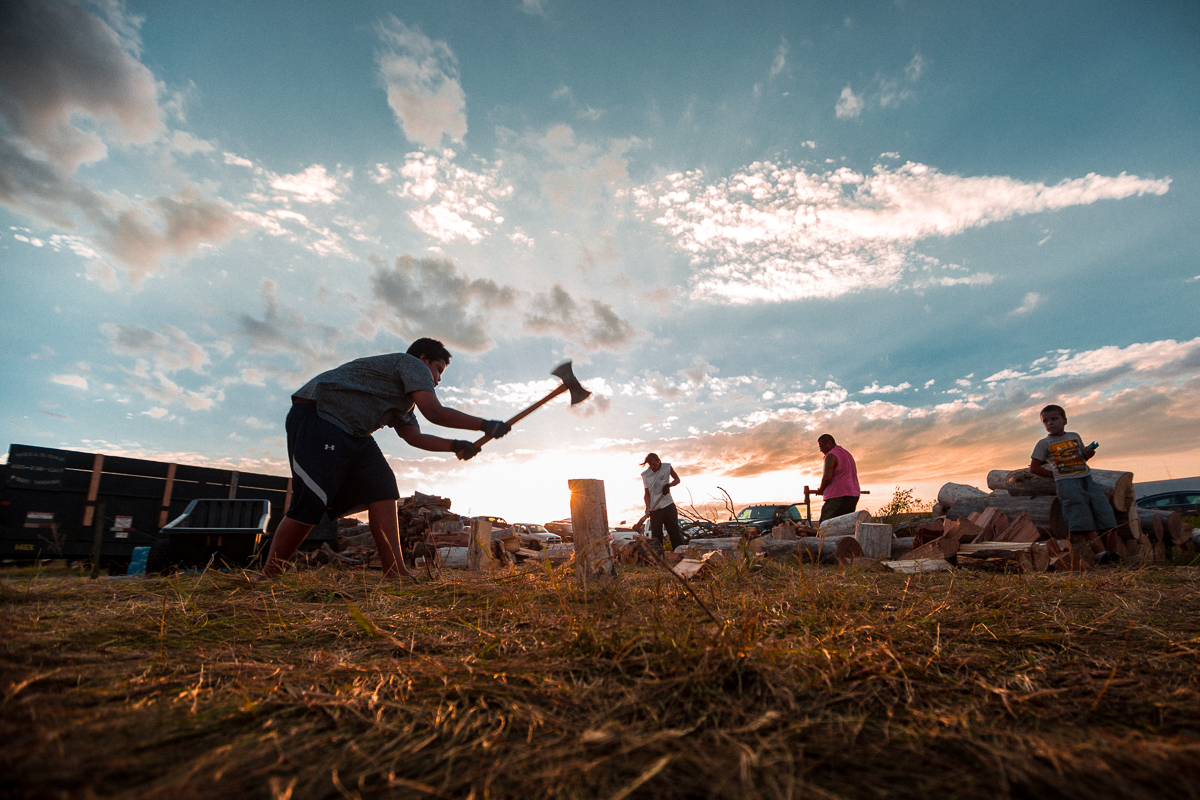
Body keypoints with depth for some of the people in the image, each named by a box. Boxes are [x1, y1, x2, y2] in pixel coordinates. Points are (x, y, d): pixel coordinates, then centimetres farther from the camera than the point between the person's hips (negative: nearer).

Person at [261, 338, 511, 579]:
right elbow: (434, 412, -16)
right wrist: (485, 425, -12)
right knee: (310, 503, -16)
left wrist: (454, 446, 5)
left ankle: (395, 572, -7)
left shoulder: (403, 396, 27)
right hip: (317, 415, -10)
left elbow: (413, 436, 16)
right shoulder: (412, 364, -2)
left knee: (382, 487, -4)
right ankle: (266, 577, -1)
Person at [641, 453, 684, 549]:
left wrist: (669, 485, -9)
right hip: (654, 508, 0)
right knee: (656, 534, -2)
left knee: (674, 530, 1)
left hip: (668, 505, 0)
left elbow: (677, 480, 12)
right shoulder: (645, 474, 0)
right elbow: (647, 493, 0)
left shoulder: (667, 468, -1)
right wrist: (648, 507, -14)